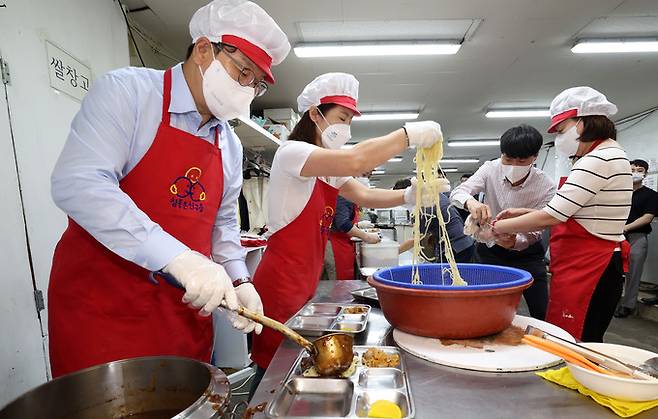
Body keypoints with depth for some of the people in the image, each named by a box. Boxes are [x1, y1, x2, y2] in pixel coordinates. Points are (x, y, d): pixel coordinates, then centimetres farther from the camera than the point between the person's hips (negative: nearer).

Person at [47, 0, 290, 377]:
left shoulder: (230, 144, 9)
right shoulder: (127, 91, -9)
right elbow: (77, 184, -22)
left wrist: (238, 281, 0)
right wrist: (178, 257, -30)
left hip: (186, 307, 6)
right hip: (103, 303, -5)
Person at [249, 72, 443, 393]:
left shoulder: (330, 168, 16)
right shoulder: (291, 152, -15)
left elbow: (364, 196, 5)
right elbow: (355, 161, -32)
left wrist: (408, 195, -12)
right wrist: (411, 134, -22)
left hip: (307, 282, 9)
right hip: (281, 282, -9)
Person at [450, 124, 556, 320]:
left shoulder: (546, 187, -19)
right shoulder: (491, 169, -15)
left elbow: (534, 233, -19)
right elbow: (457, 192, -25)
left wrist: (515, 241, -42)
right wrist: (470, 202, -48)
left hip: (525, 252, -1)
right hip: (489, 250, 1)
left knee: (543, 315, 1)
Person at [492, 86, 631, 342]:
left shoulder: (599, 160, -15)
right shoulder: (608, 155, 18)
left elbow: (550, 216, -20)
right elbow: (573, 214, 18)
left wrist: (498, 227, -8)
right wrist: (524, 213, 10)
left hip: (587, 270, -10)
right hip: (592, 265, 10)